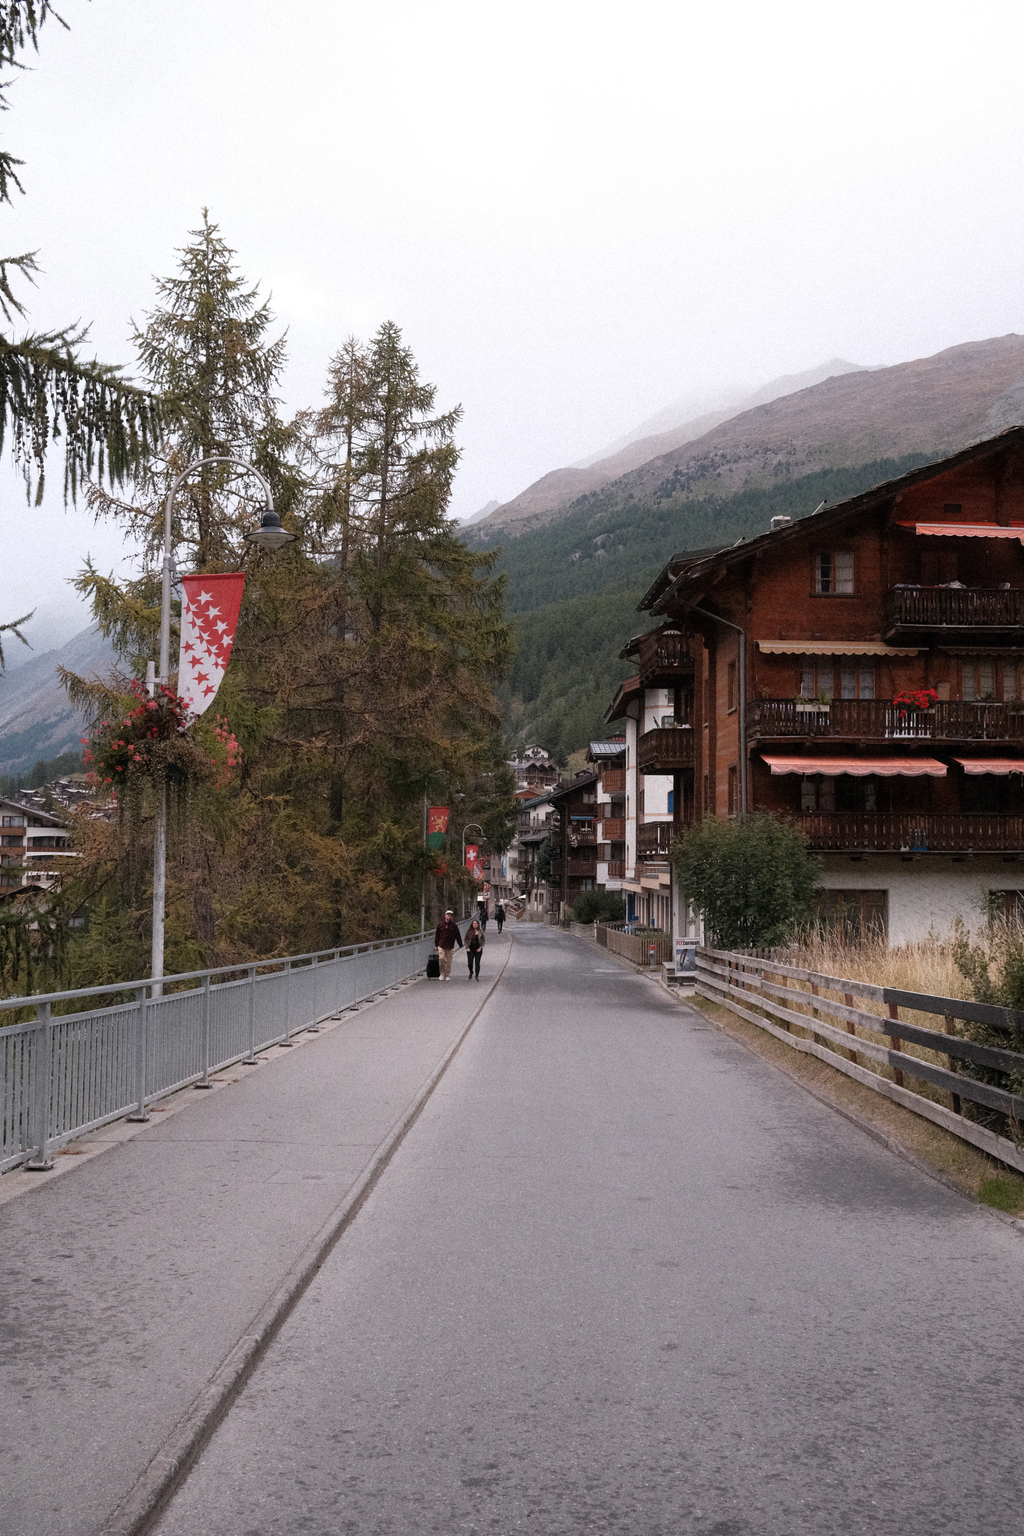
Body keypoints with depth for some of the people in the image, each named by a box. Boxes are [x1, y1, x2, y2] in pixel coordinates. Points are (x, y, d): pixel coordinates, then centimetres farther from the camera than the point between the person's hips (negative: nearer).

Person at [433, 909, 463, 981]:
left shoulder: (454, 926, 4)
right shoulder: (440, 925, 5)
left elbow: (458, 936, 7)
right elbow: (437, 936, 12)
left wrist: (461, 946, 6)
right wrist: (436, 945, 11)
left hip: (450, 947, 0)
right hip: (441, 946, 0)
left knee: (449, 961, 2)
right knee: (442, 959, -12)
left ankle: (448, 975, 12)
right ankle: (442, 973, 3)